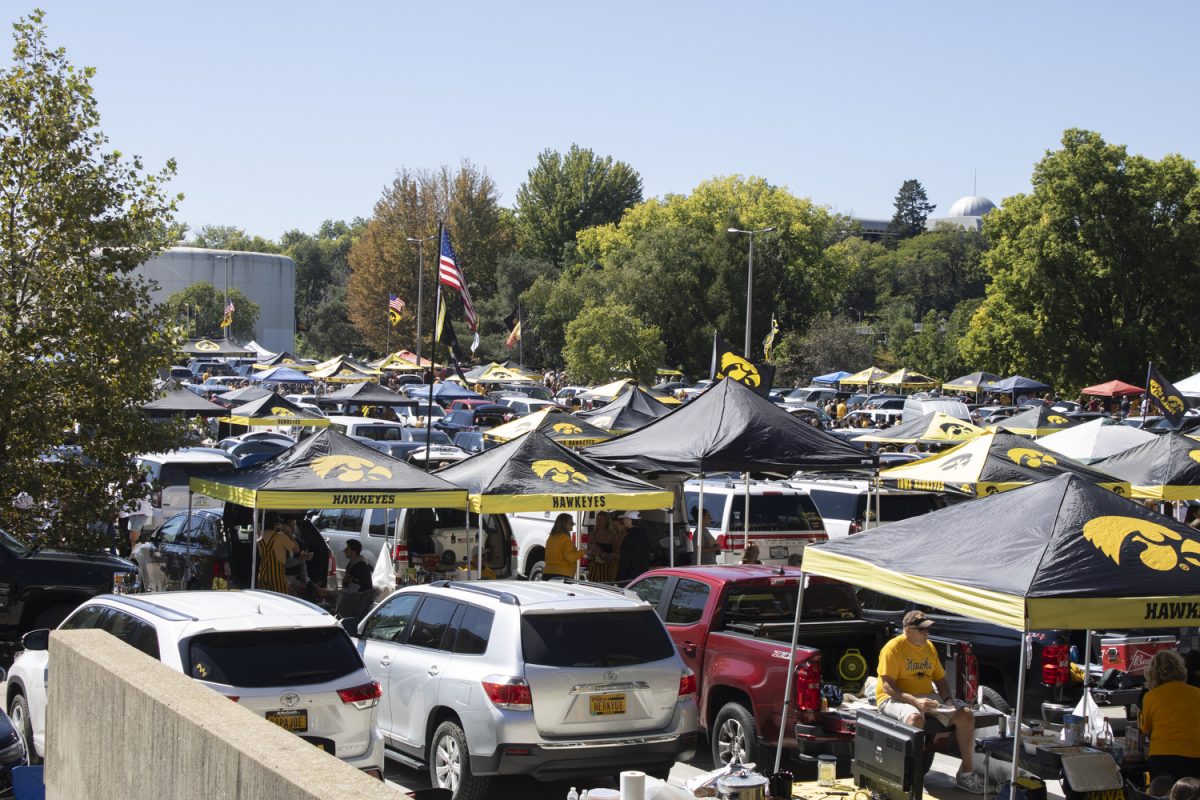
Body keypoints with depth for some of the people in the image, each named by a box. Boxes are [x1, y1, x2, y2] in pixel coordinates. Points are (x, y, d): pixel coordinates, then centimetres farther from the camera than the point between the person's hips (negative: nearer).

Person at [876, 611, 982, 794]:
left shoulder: (929, 647, 13)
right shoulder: (893, 648, -11)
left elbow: (939, 678, 19)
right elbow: (888, 686, -17)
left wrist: (948, 699, -2)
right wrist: (915, 701, -29)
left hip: (927, 696, 7)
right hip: (895, 698, -7)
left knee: (965, 715, -10)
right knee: (915, 718, -41)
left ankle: (966, 773, 0)